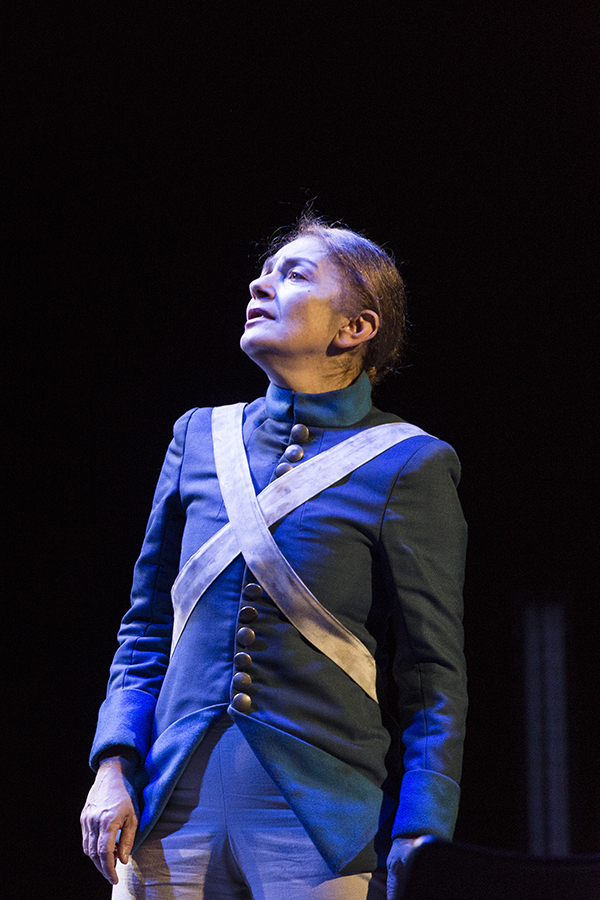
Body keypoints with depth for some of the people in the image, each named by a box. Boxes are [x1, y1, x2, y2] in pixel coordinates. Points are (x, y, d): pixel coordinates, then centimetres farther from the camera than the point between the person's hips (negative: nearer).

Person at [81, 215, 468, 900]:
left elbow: (434, 677, -2)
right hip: (175, 809, 4)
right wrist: (114, 766, 3)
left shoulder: (409, 464, -1)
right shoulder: (200, 437, 14)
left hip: (322, 825, -4)